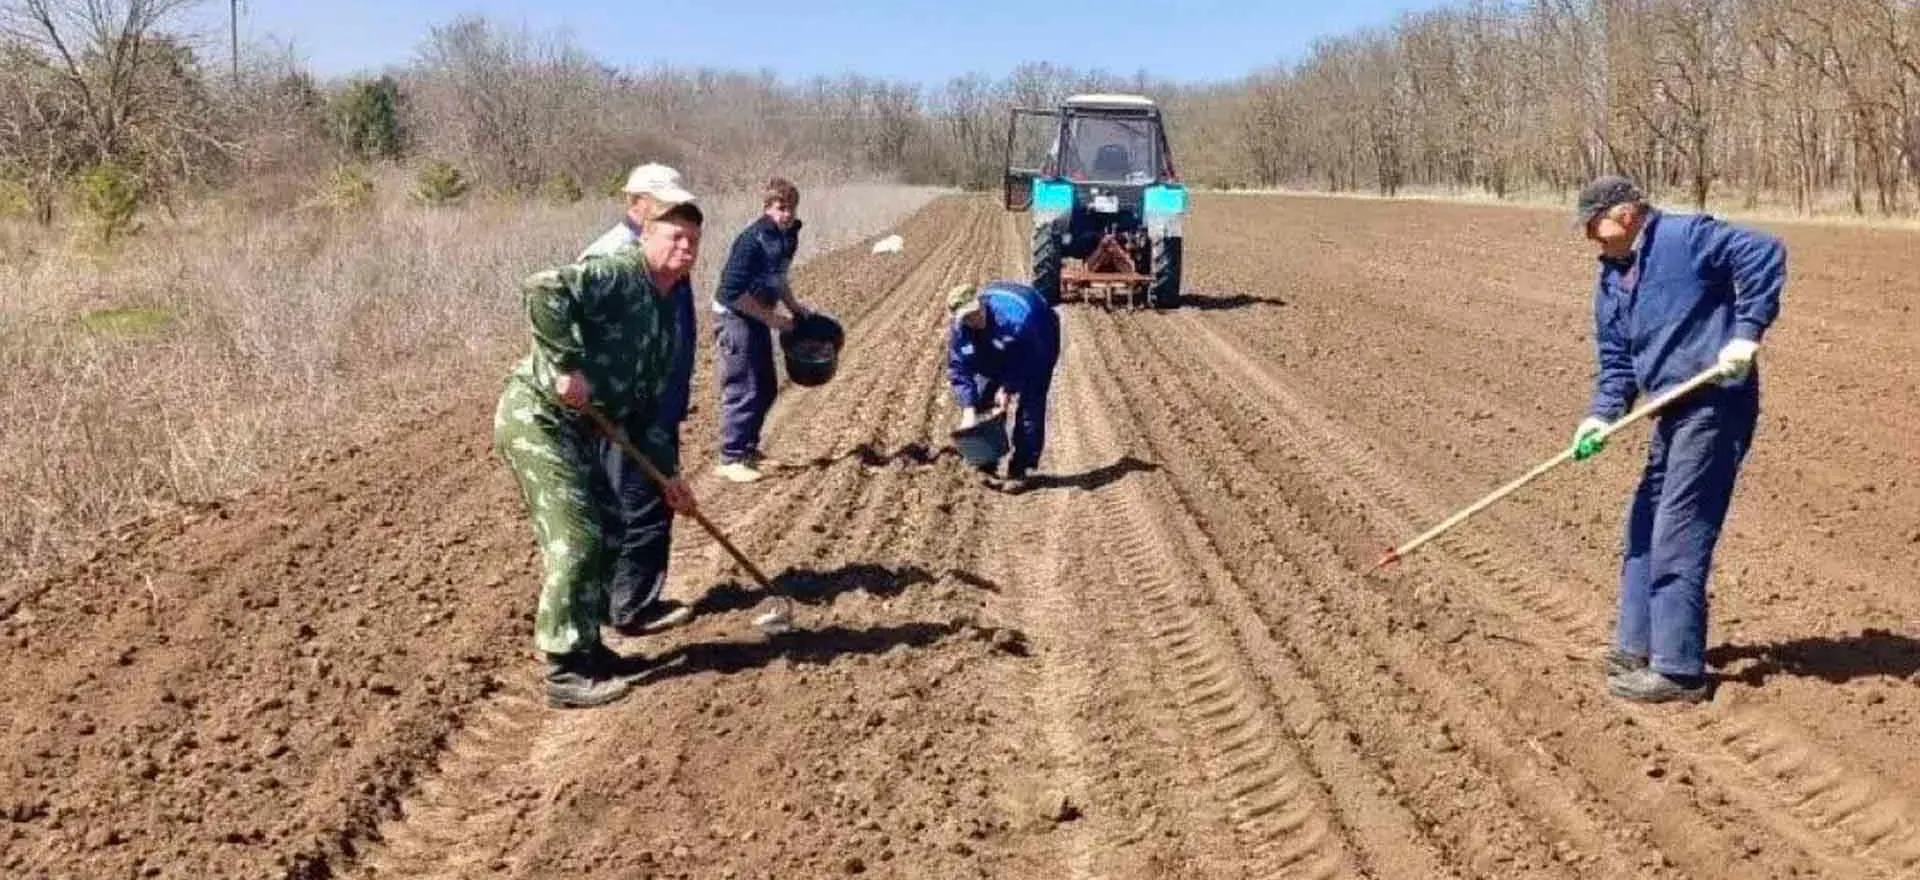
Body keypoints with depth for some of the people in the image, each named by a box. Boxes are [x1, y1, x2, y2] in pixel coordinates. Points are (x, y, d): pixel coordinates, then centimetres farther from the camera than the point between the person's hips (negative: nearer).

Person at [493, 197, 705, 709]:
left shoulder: (665, 320, 16)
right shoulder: (617, 275, -13)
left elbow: (647, 407, 19)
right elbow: (542, 290, -30)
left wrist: (667, 473, 13)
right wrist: (567, 365, -28)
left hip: (576, 429, 10)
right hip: (536, 415, -10)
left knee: (606, 530, 15)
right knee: (576, 541, -10)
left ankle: (587, 647, 28)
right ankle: (564, 673, -1)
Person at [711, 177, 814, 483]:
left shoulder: (788, 238, 3)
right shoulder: (752, 240, -23)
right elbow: (734, 292, -25)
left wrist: (793, 305, 10)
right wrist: (770, 318, -20)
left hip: (757, 317, 9)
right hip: (735, 317, -9)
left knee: (766, 388, 14)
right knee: (742, 391, -7)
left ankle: (748, 448, 27)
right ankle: (729, 459, 2)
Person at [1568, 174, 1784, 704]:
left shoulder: (1685, 238, -10)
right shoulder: (1612, 280, 15)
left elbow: (1765, 255, -17)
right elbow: (1616, 359, 16)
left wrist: (1747, 333, -22)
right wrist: (1602, 415, -1)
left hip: (1716, 406, -10)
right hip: (1674, 414, 10)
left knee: (1678, 538, -8)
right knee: (1644, 528, 15)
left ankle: (1678, 670, -1)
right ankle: (1637, 646, 28)